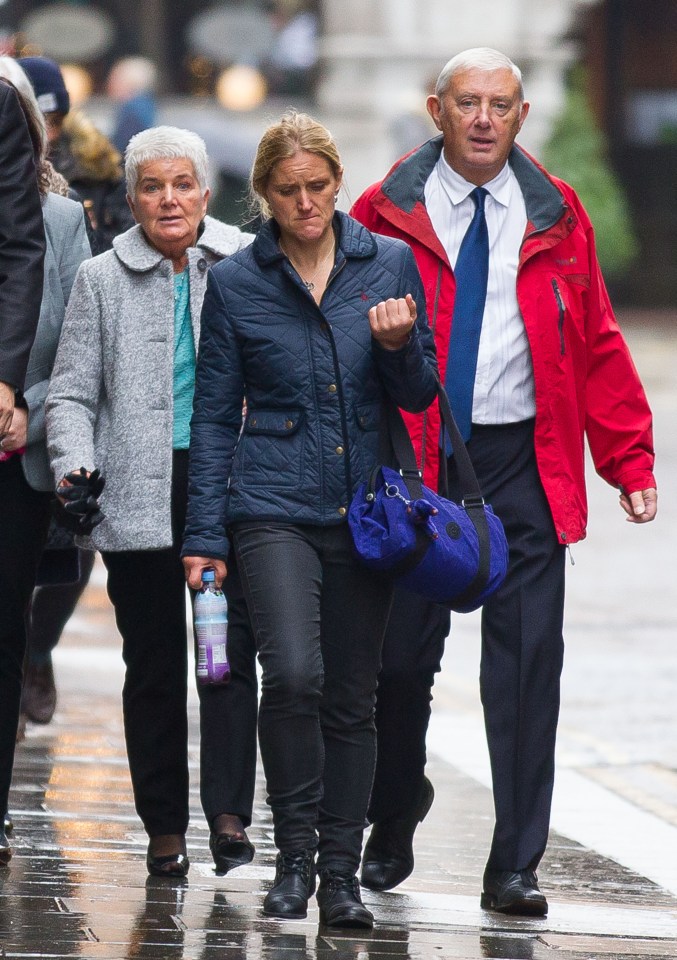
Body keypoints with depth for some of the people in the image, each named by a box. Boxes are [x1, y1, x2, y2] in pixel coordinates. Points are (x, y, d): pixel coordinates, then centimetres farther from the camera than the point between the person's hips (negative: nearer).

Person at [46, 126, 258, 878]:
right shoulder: (102, 280, 9)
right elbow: (73, 394, 8)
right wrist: (74, 468, -9)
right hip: (139, 496, 1)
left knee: (230, 648, -10)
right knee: (153, 665, 4)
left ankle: (228, 812, -7)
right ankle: (163, 827, 11)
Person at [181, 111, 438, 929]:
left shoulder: (391, 264, 4)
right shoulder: (236, 284, 2)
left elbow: (420, 395, 9)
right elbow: (214, 416, 6)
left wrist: (397, 345, -13)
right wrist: (205, 533, 2)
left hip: (366, 509, 2)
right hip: (274, 508, -2)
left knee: (351, 698, 6)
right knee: (293, 675, -21)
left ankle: (340, 874, 16)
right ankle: (293, 857, -7)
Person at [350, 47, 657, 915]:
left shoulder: (556, 217, 8)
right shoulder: (386, 215, 2)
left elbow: (596, 345, 9)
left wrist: (629, 458, 3)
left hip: (525, 467, 1)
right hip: (413, 465, -1)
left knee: (527, 662, -4)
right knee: (402, 655, 5)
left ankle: (514, 868, -1)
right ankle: (392, 828, 29)